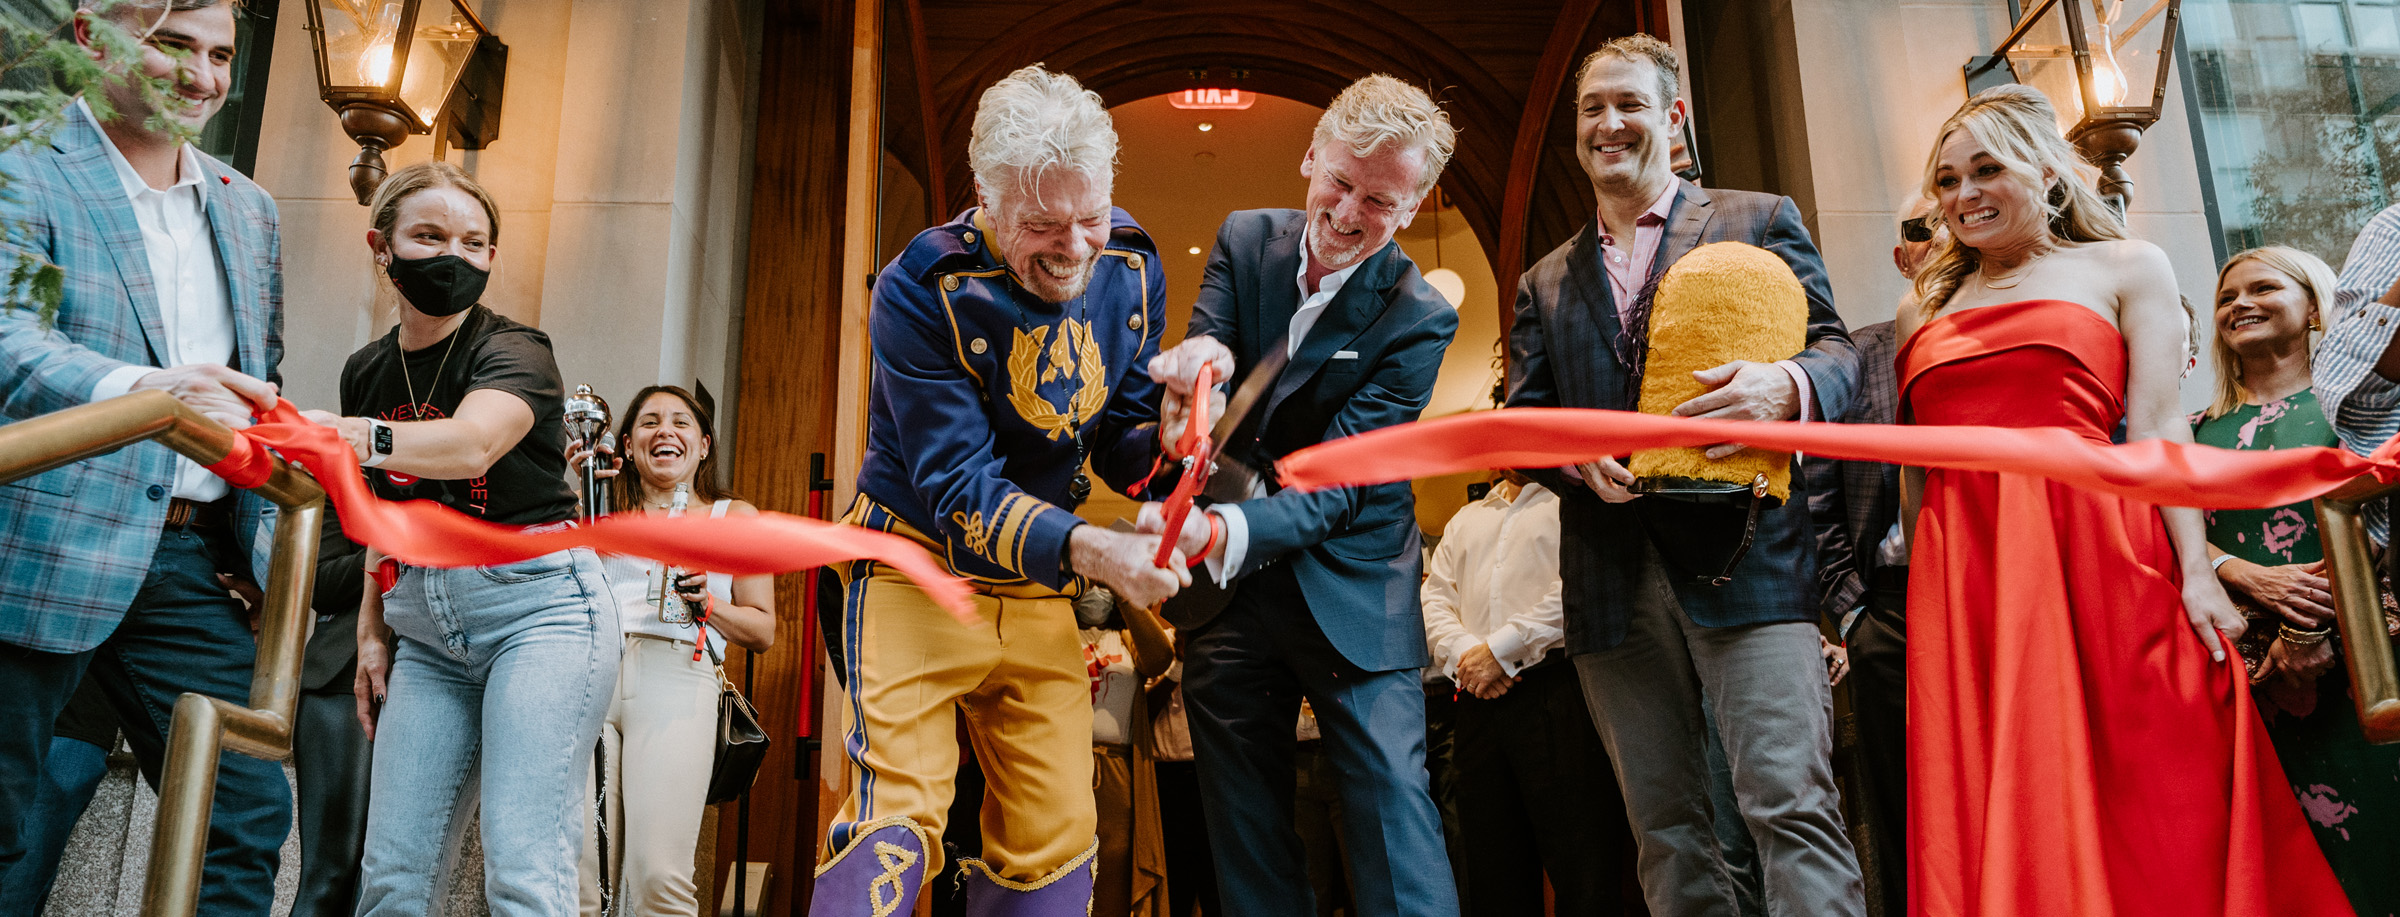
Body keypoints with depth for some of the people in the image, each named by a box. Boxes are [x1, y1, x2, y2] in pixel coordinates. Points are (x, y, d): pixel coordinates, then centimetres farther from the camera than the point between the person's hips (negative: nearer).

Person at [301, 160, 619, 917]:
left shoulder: (513, 352, -6)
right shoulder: (367, 372, 13)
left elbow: (471, 443, -28)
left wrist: (345, 437, -43)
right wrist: (372, 628, 13)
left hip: (536, 605, -6)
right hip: (427, 626, 6)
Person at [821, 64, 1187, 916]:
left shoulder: (1131, 268, -5)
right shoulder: (921, 289, -20)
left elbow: (1119, 447, 4)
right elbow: (960, 491, -23)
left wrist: (1168, 436, -20)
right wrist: (1089, 549, -38)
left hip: (1040, 590, 5)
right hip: (921, 568, -4)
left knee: (1055, 840, 4)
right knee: (897, 820, -14)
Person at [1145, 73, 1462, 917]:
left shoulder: (1418, 319, -14)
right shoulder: (1245, 240, 0)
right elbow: (1201, 363, -9)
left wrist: (1227, 533, -41)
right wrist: (1197, 364, -36)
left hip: (1348, 591, -4)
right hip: (1226, 576, 4)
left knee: (1392, 800, -12)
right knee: (1244, 825, 10)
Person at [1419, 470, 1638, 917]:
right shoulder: (1466, 520, 26)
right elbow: (1433, 599, 17)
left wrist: (1500, 649, -11)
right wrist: (1463, 653, -4)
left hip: (1557, 691, -6)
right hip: (1480, 702, 6)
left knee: (1582, 879, -9)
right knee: (1488, 879, 7)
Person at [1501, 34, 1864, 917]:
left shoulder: (1759, 221, 12)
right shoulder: (1545, 283, 21)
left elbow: (1835, 348, 3)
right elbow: (1519, 419, 14)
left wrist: (1788, 384, -21)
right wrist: (1574, 454, -10)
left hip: (1740, 557, -3)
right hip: (1613, 579, 4)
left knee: (1791, 802, -14)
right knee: (1665, 828, 7)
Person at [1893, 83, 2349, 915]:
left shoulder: (2123, 267, 11)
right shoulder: (1924, 312, 19)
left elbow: (2157, 428, 1)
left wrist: (2195, 571, -9)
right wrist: (1921, 602, 9)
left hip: (2095, 551, -2)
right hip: (1962, 577, 3)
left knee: (2136, 799, -2)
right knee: (1995, 826, 1)